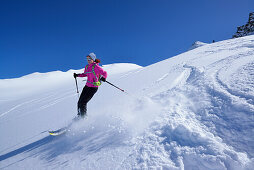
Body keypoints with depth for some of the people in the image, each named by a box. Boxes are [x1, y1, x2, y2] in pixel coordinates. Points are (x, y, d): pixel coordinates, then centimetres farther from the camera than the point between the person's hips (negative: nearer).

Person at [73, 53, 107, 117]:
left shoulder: (96, 67, -14)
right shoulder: (87, 67, 8)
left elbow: (104, 73, -16)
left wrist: (103, 78, -36)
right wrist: (77, 75, 16)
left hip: (93, 87, -7)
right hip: (87, 86, 7)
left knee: (83, 103, -9)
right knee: (80, 102, 9)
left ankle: (83, 117, 10)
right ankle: (79, 115, 30)